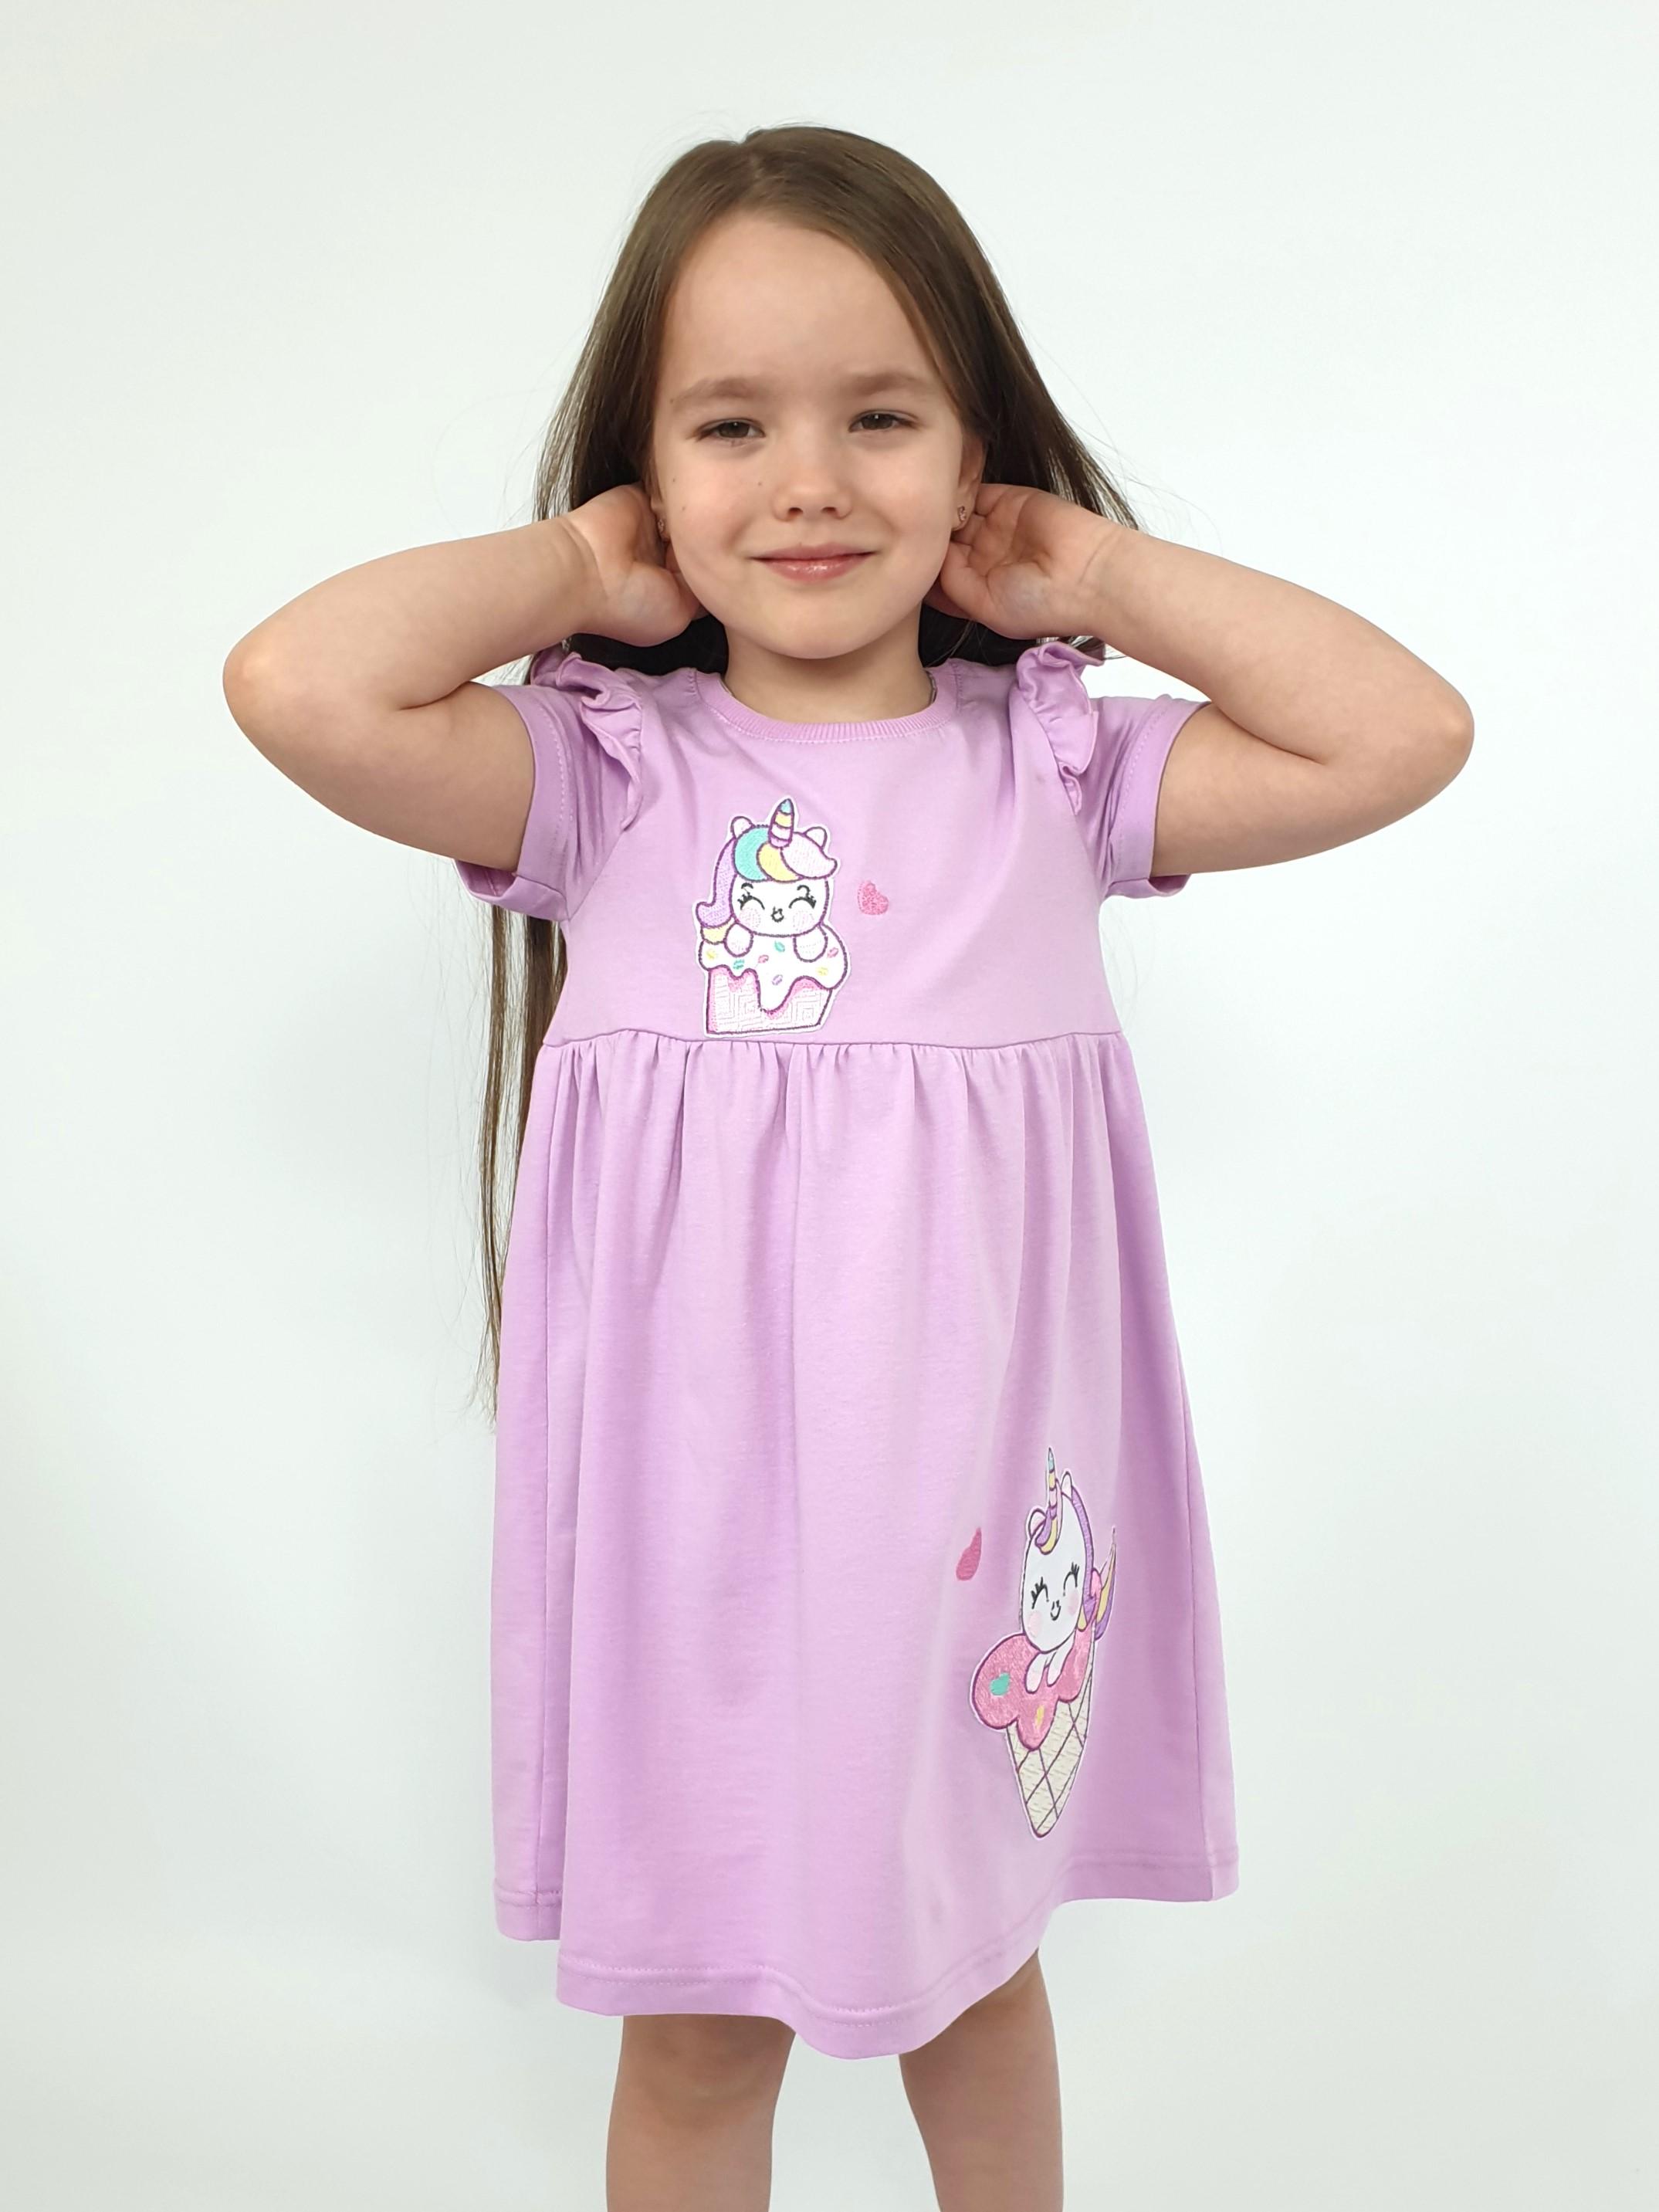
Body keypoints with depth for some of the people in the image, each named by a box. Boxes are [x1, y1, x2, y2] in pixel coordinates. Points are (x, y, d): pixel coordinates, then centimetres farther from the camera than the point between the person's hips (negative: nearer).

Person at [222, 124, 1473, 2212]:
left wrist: (1101, 571, -6)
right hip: (701, 1514, -1)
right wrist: (580, 570, -9)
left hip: (978, 1499, 2)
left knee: (974, 1958, 25)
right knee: (700, 2025, 18)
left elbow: (1406, 733, -9)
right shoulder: (607, 772, -8)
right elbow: (298, 686, -23)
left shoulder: (1053, 763, -2)